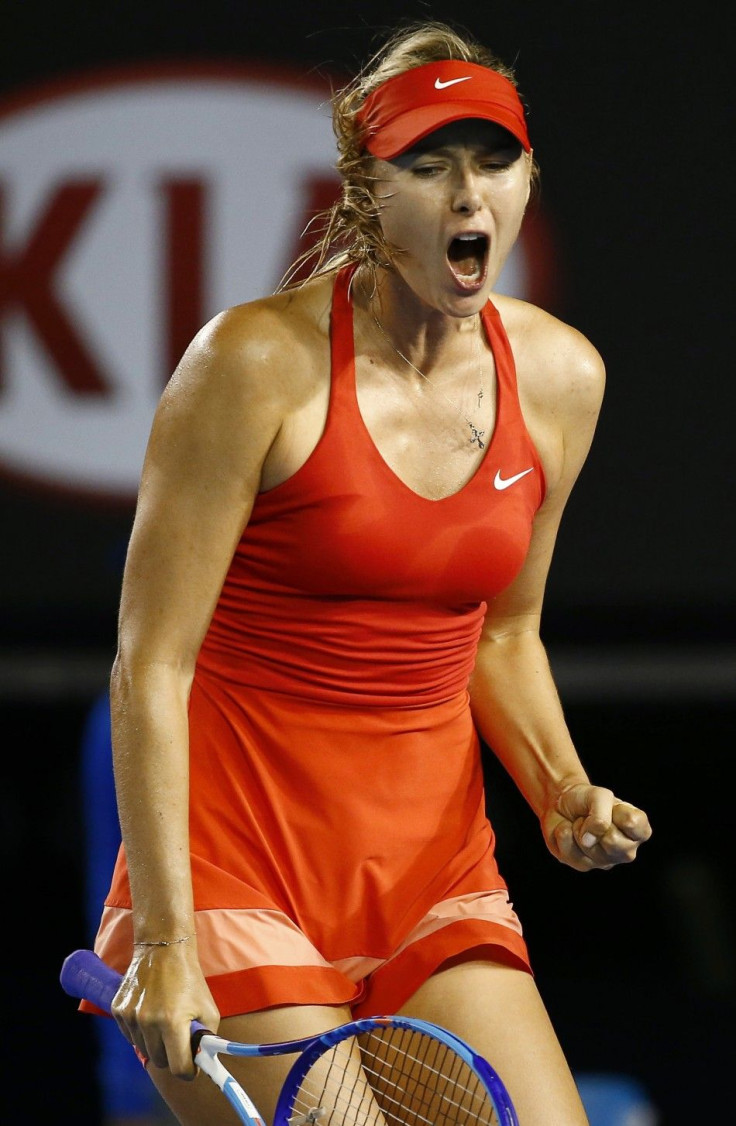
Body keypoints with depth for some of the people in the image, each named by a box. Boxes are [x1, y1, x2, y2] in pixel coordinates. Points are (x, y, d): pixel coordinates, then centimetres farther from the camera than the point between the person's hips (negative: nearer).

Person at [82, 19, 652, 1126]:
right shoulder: (259, 361, -13)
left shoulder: (559, 377, 4)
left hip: (435, 861, 5)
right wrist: (164, 940, -18)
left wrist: (561, 788, -1)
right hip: (237, 856, -5)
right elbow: (151, 667, -13)